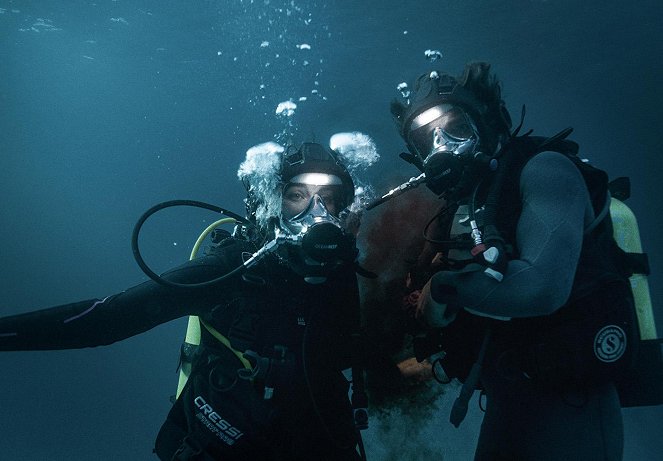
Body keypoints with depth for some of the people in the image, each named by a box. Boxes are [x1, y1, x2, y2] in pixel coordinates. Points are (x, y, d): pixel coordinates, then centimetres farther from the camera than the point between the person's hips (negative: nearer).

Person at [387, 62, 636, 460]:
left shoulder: (543, 169, -11)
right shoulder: (461, 210, 9)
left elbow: (541, 287, -28)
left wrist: (444, 286, -15)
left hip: (569, 405, -7)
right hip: (506, 404, 7)